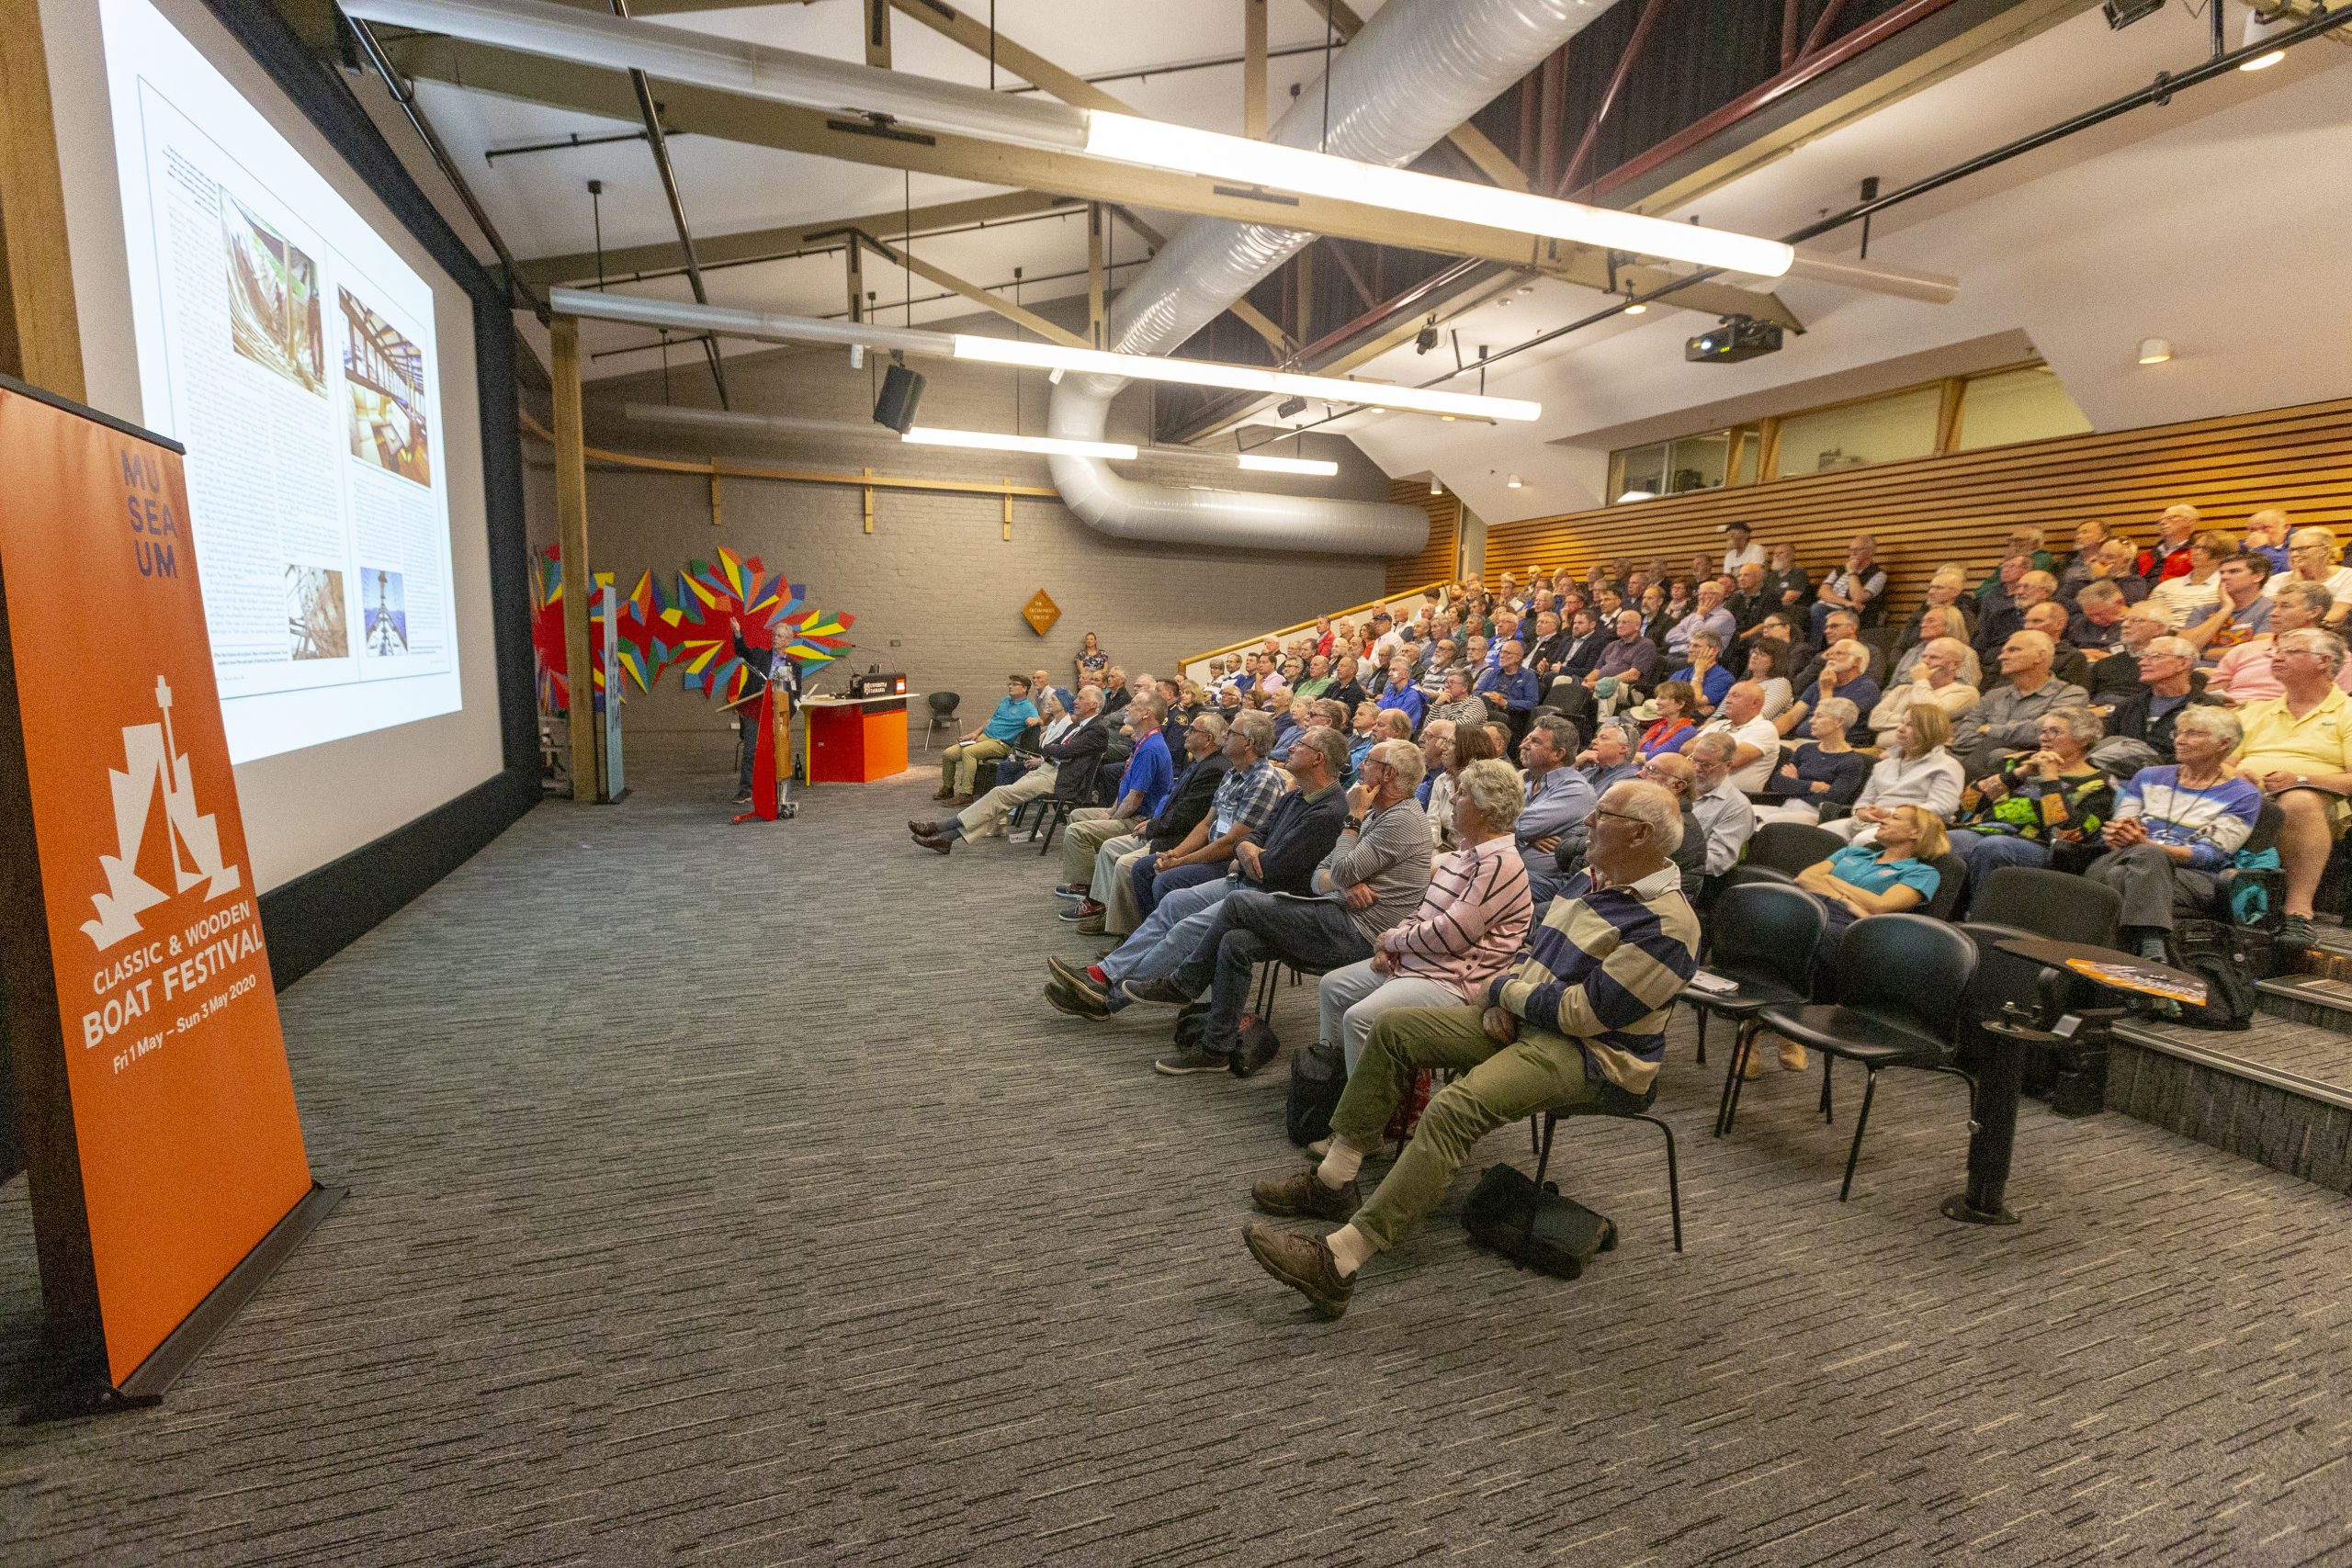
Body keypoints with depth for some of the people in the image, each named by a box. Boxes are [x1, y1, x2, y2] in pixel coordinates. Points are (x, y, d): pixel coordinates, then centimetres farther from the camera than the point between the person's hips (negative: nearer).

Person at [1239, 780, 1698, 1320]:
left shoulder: (1667, 927, -20)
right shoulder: (1594, 880, 11)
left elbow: (1580, 1012, -24)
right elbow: (1535, 950, 20)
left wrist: (1508, 991, -8)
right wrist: (1502, 996, -1)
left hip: (1591, 1053, -10)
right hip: (1523, 1021, 10)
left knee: (1455, 1109, -33)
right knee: (1395, 1028, 0)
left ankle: (1338, 1261, -37)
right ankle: (1334, 1181, 1)